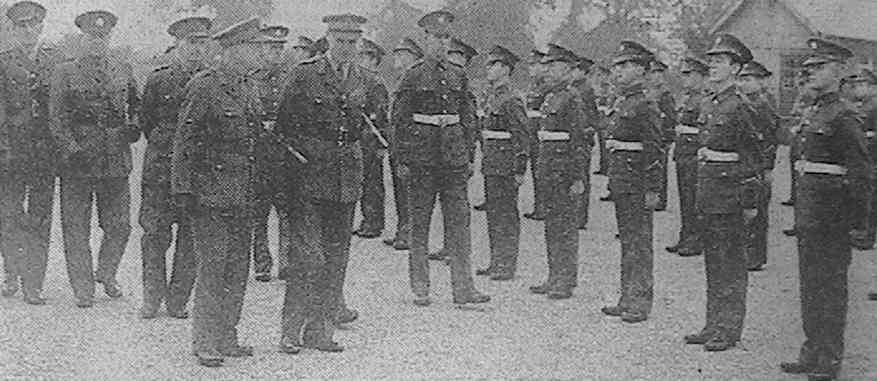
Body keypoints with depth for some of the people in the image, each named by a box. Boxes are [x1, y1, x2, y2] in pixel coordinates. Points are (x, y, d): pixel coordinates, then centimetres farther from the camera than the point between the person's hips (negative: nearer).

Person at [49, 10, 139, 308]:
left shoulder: (123, 71, 10)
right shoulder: (64, 73, 2)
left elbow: (136, 107, 22)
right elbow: (56, 118, -2)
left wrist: (134, 128, 2)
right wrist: (72, 150, -14)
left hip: (116, 160, 2)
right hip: (77, 161, -2)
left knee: (119, 225, 4)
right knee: (76, 229, 2)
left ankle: (106, 274, 29)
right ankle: (84, 291, 12)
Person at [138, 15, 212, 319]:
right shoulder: (158, 80, 4)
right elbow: (145, 122, 12)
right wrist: (162, 146, 10)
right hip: (161, 168, -1)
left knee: (191, 236, 1)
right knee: (155, 234, 0)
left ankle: (178, 301, 11)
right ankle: (152, 299, 11)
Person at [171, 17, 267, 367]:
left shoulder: (250, 87, 13)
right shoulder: (203, 87, -10)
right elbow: (185, 141, -10)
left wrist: (256, 189, 17)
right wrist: (183, 189, -14)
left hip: (244, 195, 8)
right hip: (211, 191, -7)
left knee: (238, 269, 9)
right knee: (213, 268, -5)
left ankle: (227, 338, 18)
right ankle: (205, 343, 3)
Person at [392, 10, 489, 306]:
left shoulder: (458, 76, 11)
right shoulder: (414, 77, -1)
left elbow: (468, 118, 16)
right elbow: (399, 119, -2)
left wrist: (469, 156, 11)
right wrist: (403, 160, -7)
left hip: (454, 157, 4)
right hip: (422, 157, -4)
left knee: (459, 221, 1)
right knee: (419, 224, 3)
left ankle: (463, 288, 3)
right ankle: (420, 289, 10)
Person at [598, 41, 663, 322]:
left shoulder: (644, 105, -13)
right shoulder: (621, 102, 14)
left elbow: (655, 150, -17)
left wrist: (652, 190, -19)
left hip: (636, 184, -9)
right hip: (620, 182, 9)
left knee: (639, 242, -3)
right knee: (627, 240, 13)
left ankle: (641, 302, 2)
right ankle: (628, 299, 19)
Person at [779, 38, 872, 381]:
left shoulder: (843, 117, -14)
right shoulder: (813, 114, 13)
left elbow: (862, 173, -16)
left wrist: (855, 223, -17)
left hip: (830, 216, -9)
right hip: (808, 211, 9)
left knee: (829, 289, -1)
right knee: (810, 286, 15)